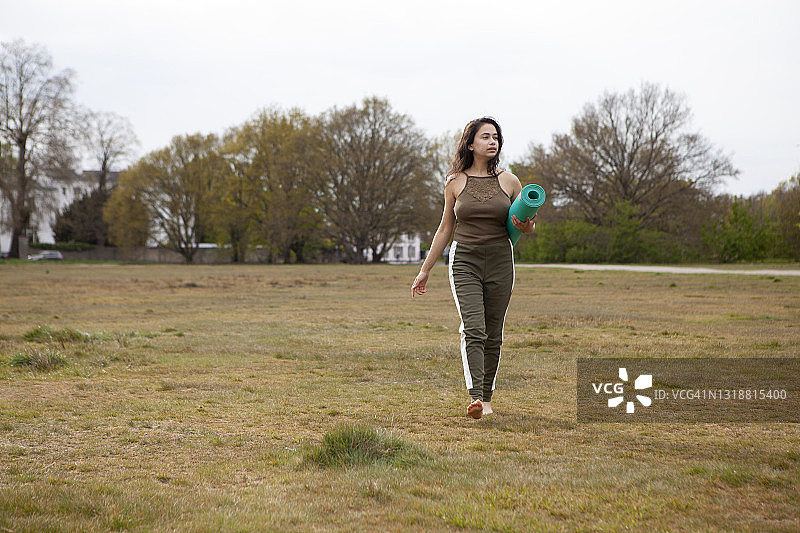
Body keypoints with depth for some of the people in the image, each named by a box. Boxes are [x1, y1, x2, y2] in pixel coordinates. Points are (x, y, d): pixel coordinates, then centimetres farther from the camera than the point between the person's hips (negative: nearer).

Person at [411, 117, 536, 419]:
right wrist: (425, 270, 13)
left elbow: (528, 226, 15)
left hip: (499, 262, 2)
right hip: (464, 261, -2)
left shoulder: (509, 181, 6)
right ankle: (474, 398, -26)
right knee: (473, 329, -17)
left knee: (493, 334, 5)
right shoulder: (455, 182, 4)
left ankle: (486, 398, 19)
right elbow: (445, 229, 12)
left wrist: (527, 227, -10)